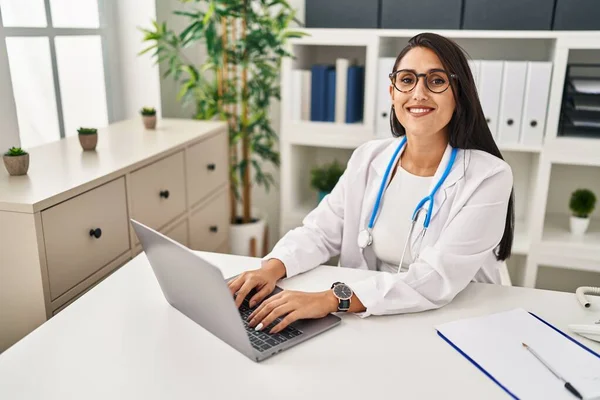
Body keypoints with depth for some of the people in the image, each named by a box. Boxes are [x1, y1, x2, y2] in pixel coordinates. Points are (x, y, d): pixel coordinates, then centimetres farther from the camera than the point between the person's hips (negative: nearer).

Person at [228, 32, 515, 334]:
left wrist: (332, 299, -33)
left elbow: (437, 280, -23)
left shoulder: (488, 177, -14)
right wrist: (273, 267, -19)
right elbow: (321, 232, 1)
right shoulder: (368, 158, 0)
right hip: (369, 321, 3)